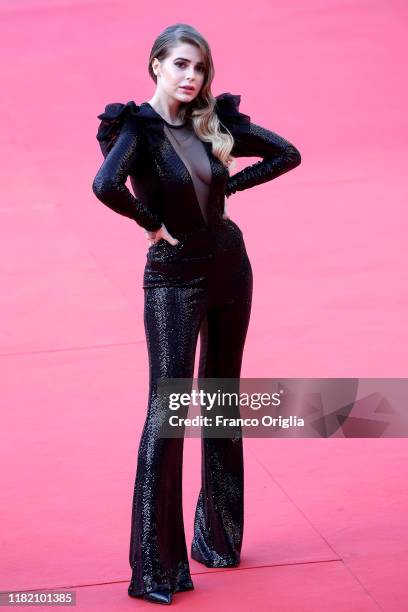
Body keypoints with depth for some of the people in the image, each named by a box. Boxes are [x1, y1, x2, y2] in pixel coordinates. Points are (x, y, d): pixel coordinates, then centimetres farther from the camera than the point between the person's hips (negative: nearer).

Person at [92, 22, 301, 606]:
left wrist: (229, 186, 1)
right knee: (167, 410, -8)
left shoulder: (215, 121, 1)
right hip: (174, 280, -6)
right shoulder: (139, 128, -14)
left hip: (230, 268, 6)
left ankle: (218, 537, 27)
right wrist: (152, 222, -20)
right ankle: (155, 568, -5)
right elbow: (106, 185, -34)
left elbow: (287, 153, 11)